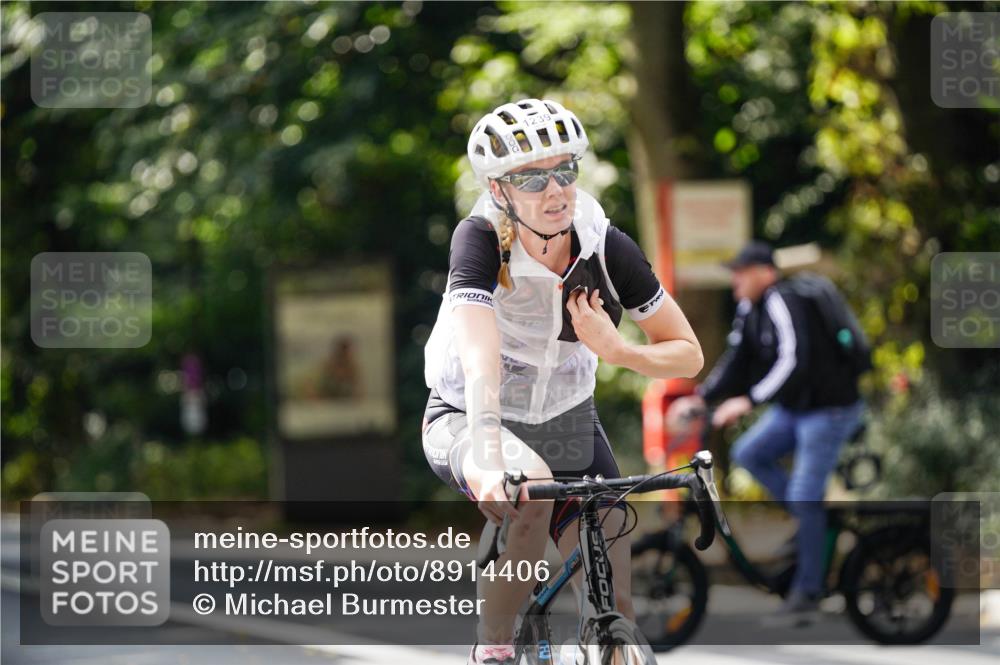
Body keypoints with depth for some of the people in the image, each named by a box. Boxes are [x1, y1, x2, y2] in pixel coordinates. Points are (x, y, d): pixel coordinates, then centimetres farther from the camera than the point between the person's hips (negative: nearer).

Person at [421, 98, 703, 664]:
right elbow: (480, 359, -41)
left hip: (567, 424, 4)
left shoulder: (604, 246, -18)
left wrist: (615, 349, -29)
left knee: (614, 612, -9)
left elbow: (688, 354, -9)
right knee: (530, 485, -38)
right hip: (467, 419, -3)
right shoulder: (481, 240, -26)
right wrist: (490, 460, -56)